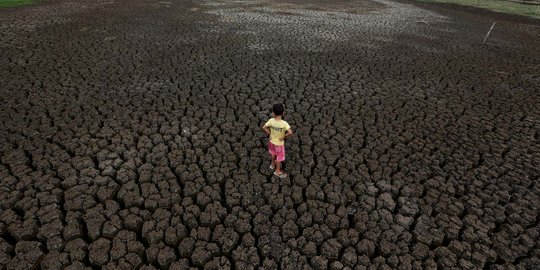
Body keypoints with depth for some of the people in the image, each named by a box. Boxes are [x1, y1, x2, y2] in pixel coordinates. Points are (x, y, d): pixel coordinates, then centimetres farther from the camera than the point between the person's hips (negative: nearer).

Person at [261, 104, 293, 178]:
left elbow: (263, 127, -21)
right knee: (279, 157, 19)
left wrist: (269, 133, -6)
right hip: (279, 143, -4)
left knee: (273, 153, 32)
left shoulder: (271, 120, -21)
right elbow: (290, 133, -38)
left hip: (272, 141, 4)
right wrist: (284, 137, -20)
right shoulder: (284, 123, -30)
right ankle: (277, 171, 39)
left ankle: (273, 164, 57)